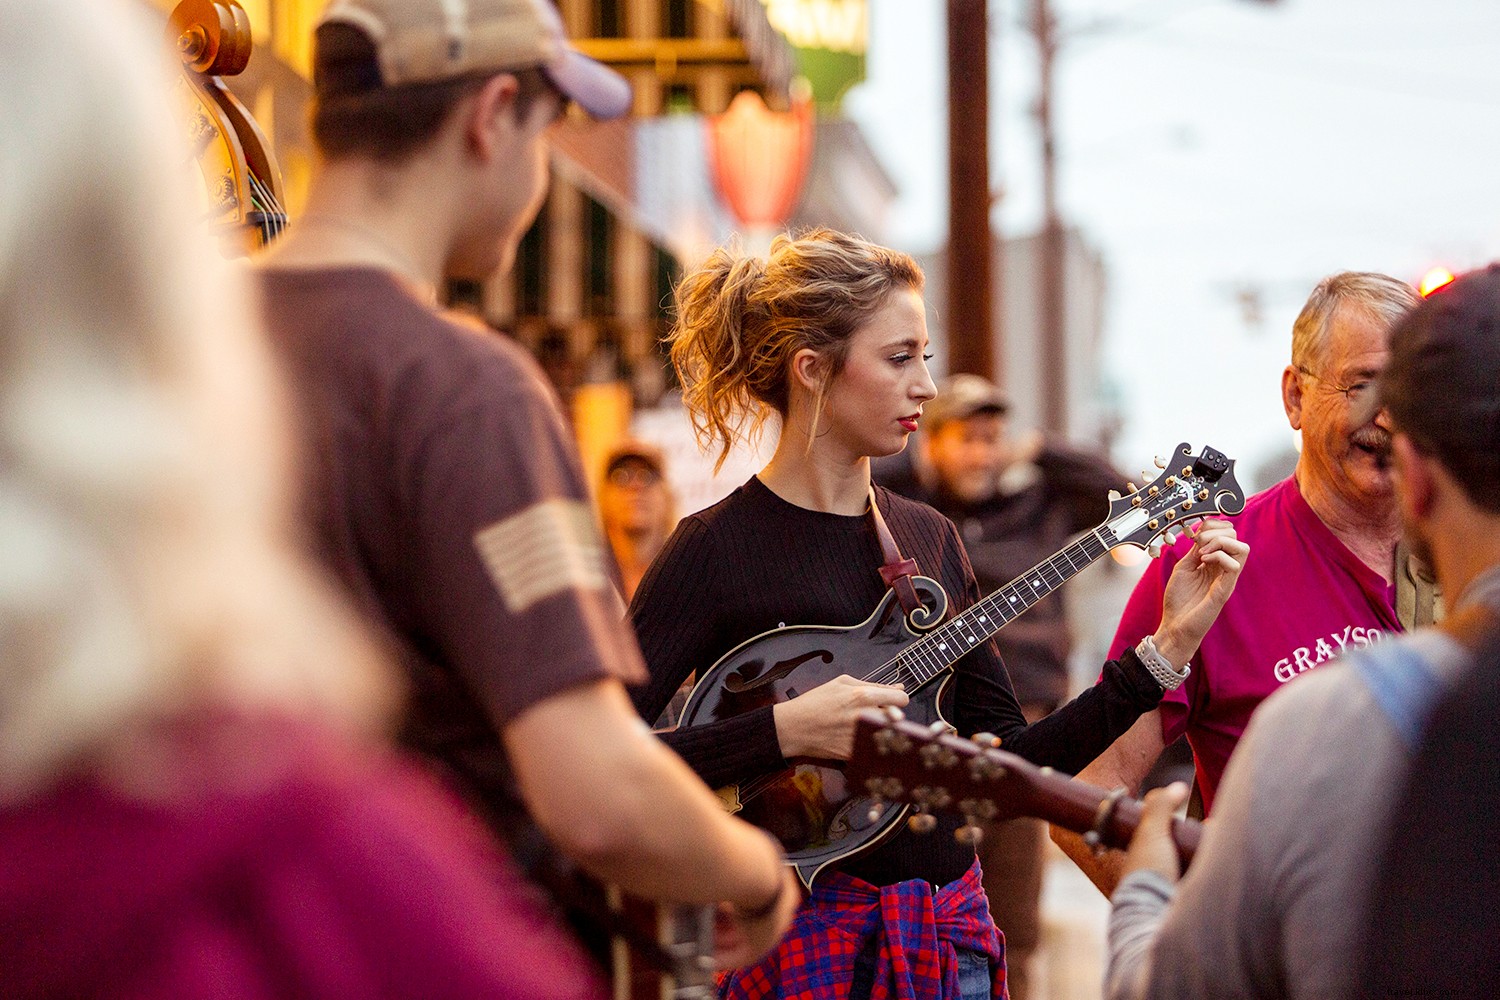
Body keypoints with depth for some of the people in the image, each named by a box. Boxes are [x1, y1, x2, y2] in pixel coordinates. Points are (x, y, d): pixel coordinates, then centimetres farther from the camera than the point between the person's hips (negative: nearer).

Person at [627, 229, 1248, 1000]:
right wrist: (782, 732, -25)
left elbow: (1012, 762, 7)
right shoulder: (717, 548, -11)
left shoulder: (930, 537, 9)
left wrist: (1168, 646, 2)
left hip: (951, 935, 6)